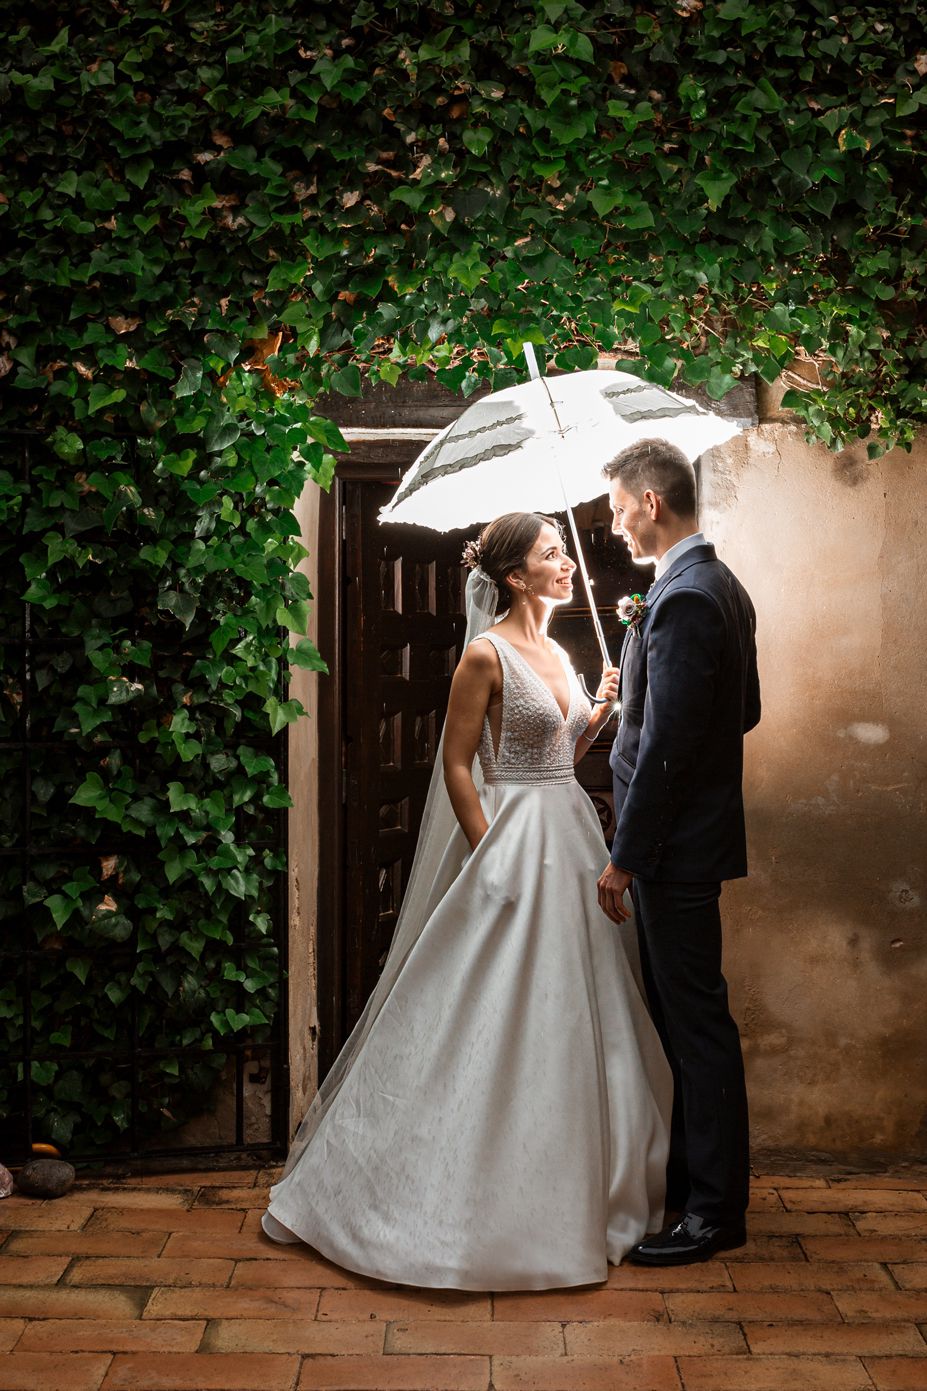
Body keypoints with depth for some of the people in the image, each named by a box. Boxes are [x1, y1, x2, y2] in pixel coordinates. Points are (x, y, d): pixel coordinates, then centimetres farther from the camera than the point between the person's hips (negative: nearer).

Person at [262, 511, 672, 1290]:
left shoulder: (555, 653, 14)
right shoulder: (487, 655, -11)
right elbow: (457, 765, -12)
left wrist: (600, 714, 4)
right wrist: (492, 859, -14)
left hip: (571, 842, 9)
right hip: (513, 840, -9)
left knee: (573, 1017, 13)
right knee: (497, 1025, -4)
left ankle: (571, 1190, 25)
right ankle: (481, 1202, 8)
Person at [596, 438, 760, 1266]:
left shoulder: (683, 600, -20)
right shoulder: (720, 587, 12)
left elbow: (666, 745, -23)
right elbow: (745, 710, 19)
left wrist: (624, 859, -18)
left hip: (675, 846, -10)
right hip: (693, 834, 10)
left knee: (696, 1021, -2)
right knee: (677, 1015, 18)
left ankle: (715, 1211, 7)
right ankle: (685, 1174, 30)